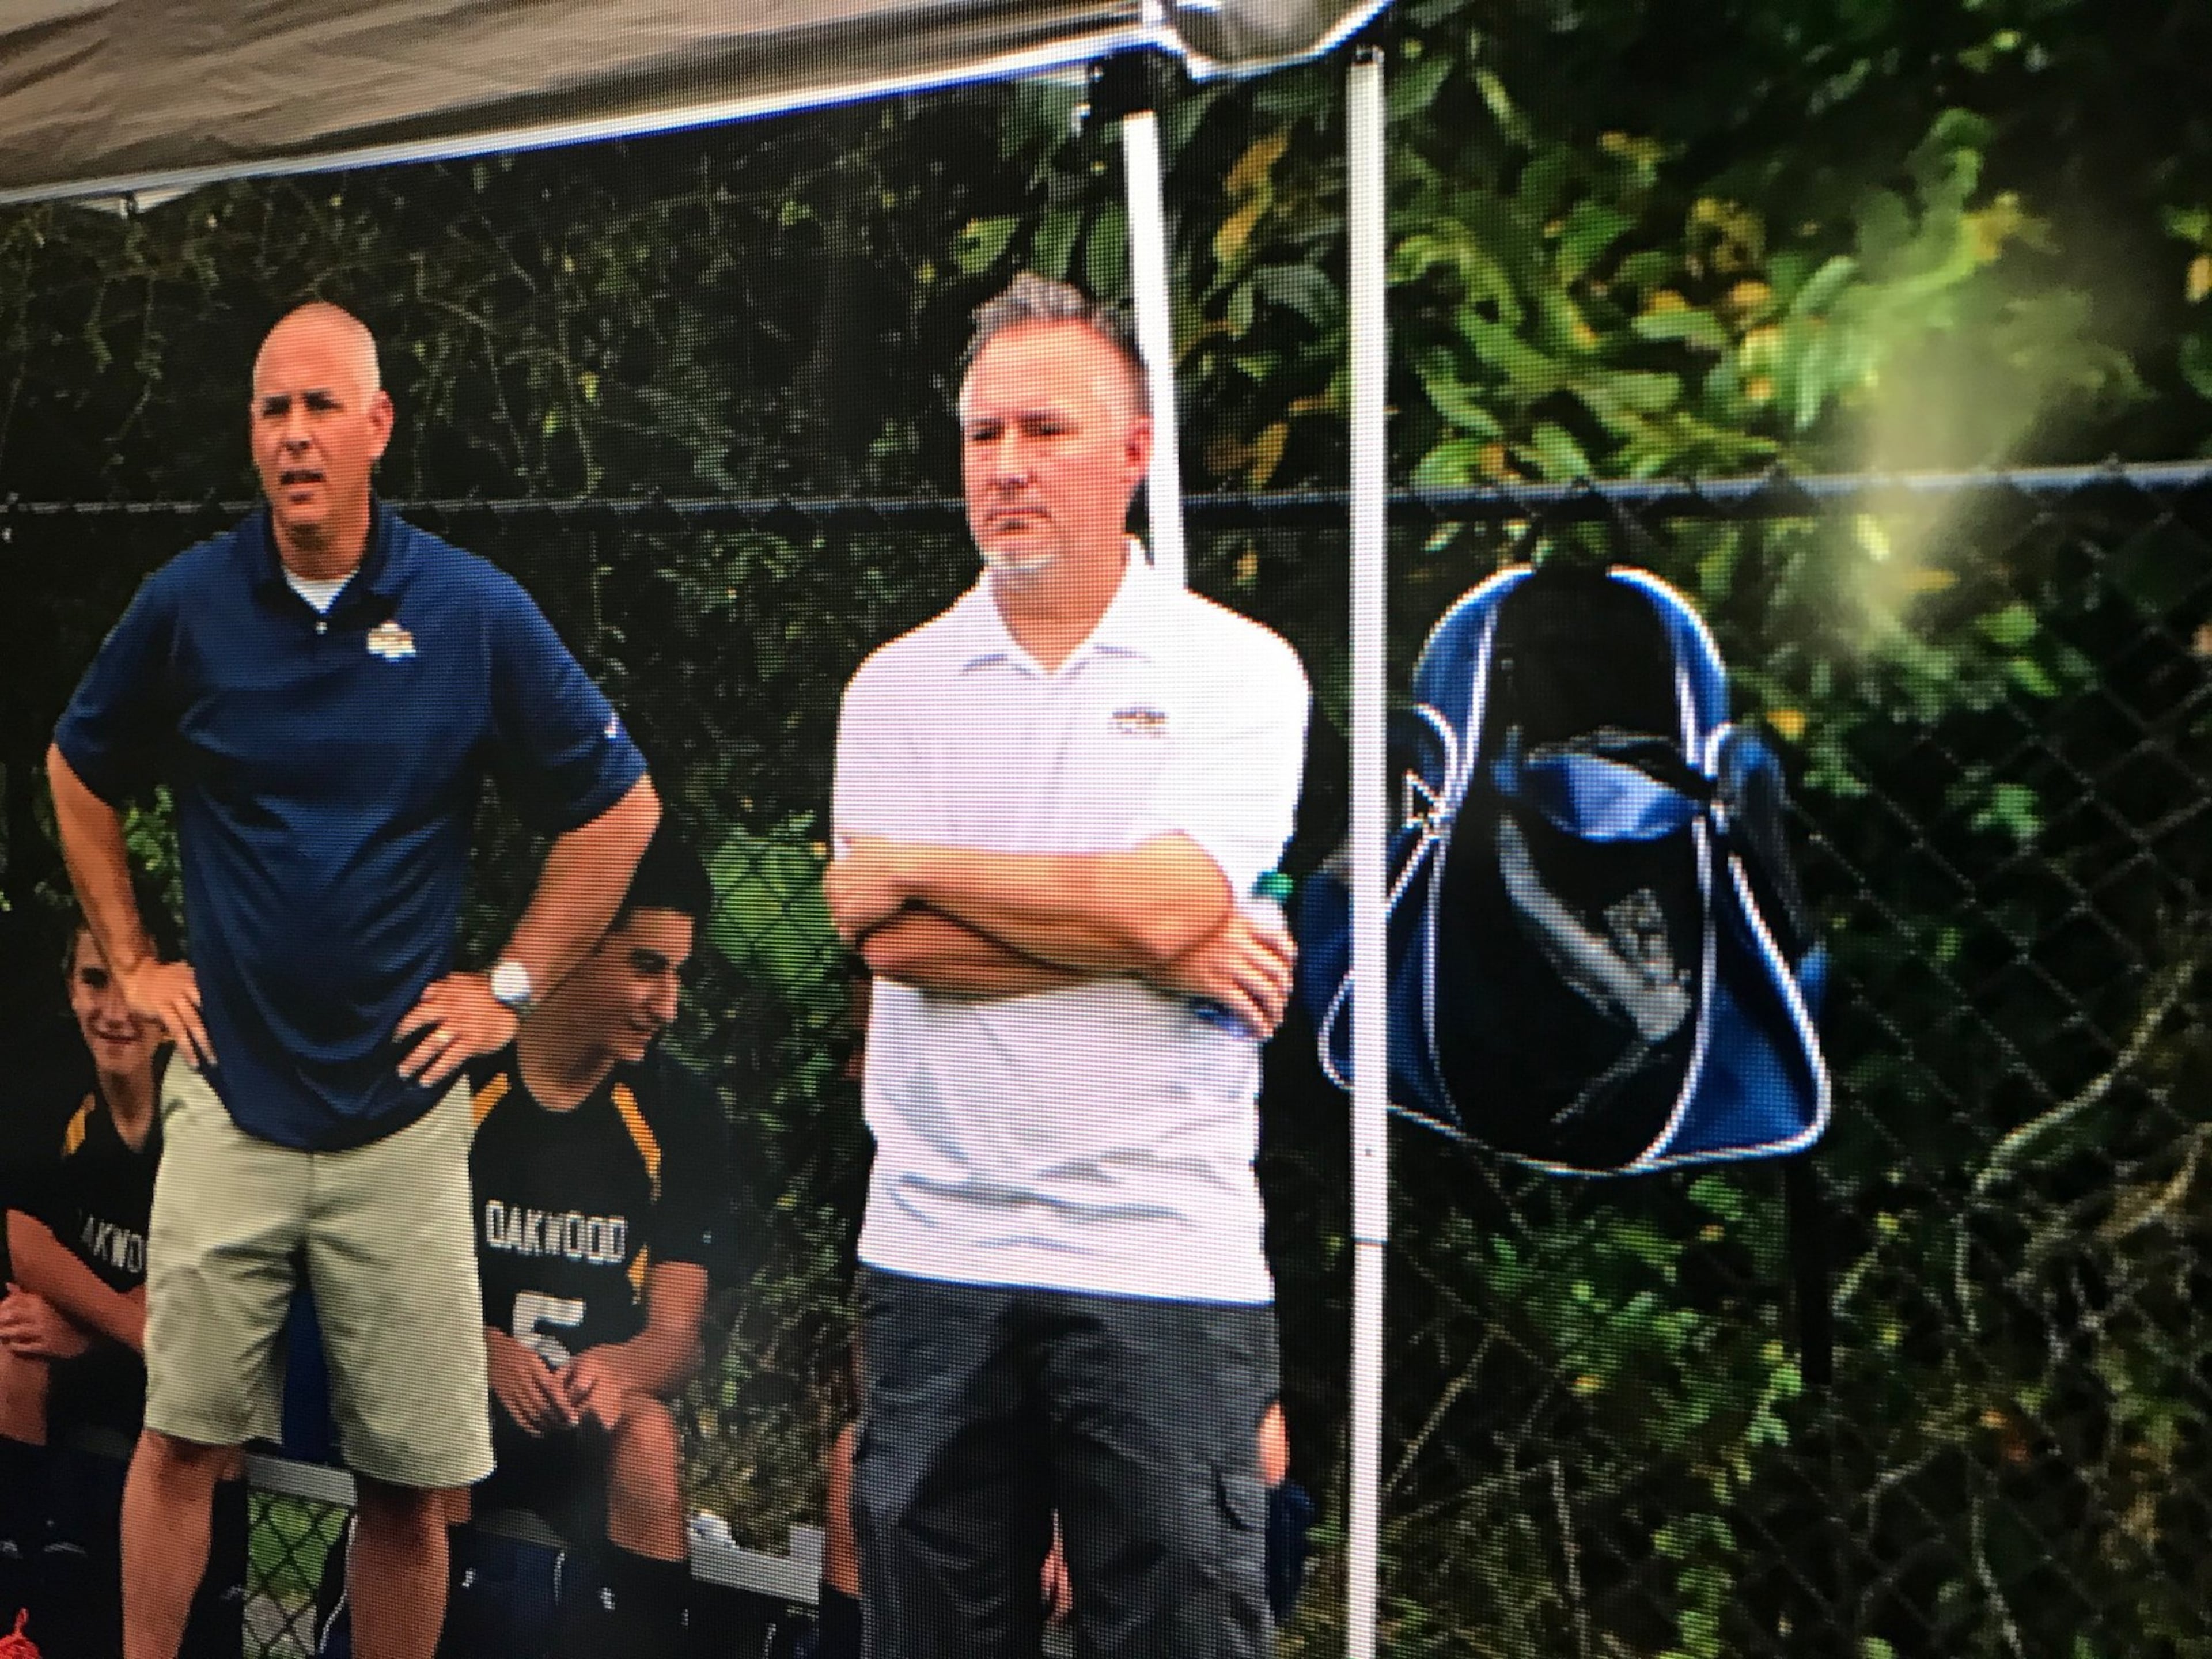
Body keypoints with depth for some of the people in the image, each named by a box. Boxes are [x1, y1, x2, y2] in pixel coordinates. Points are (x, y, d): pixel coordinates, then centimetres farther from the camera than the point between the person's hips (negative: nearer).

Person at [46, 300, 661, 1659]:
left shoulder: (477, 613, -5)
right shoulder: (188, 604, 0)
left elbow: (621, 807, 3)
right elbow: (79, 777, 18)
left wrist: (514, 988, 0)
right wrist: (130, 960, 11)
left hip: (402, 1111, -1)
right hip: (230, 1098, 1)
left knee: (411, 1481, 5)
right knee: (183, 1442, 6)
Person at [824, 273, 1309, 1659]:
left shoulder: (1239, 670, -2)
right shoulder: (897, 685, 6)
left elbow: (1164, 903, -17)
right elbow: (894, 942, -7)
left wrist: (919, 866, -6)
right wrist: (1158, 947, -12)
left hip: (1168, 1262, -3)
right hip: (935, 1251, 3)